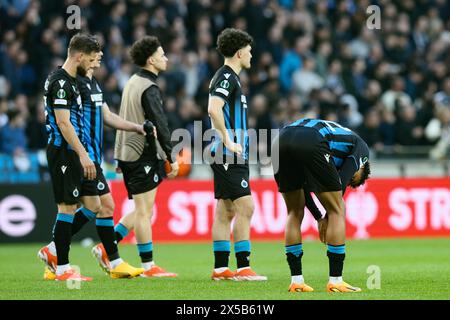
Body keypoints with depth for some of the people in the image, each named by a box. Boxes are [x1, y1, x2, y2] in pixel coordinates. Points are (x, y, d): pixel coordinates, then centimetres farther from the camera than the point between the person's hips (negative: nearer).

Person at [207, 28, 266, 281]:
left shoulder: (229, 77, 19)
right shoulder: (227, 77, -12)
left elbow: (217, 110, 26)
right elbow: (214, 109, -26)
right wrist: (228, 141, -22)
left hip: (229, 156, 10)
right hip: (230, 156, -10)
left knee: (226, 211, 9)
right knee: (245, 207, -11)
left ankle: (221, 268, 10)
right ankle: (243, 268, -12)